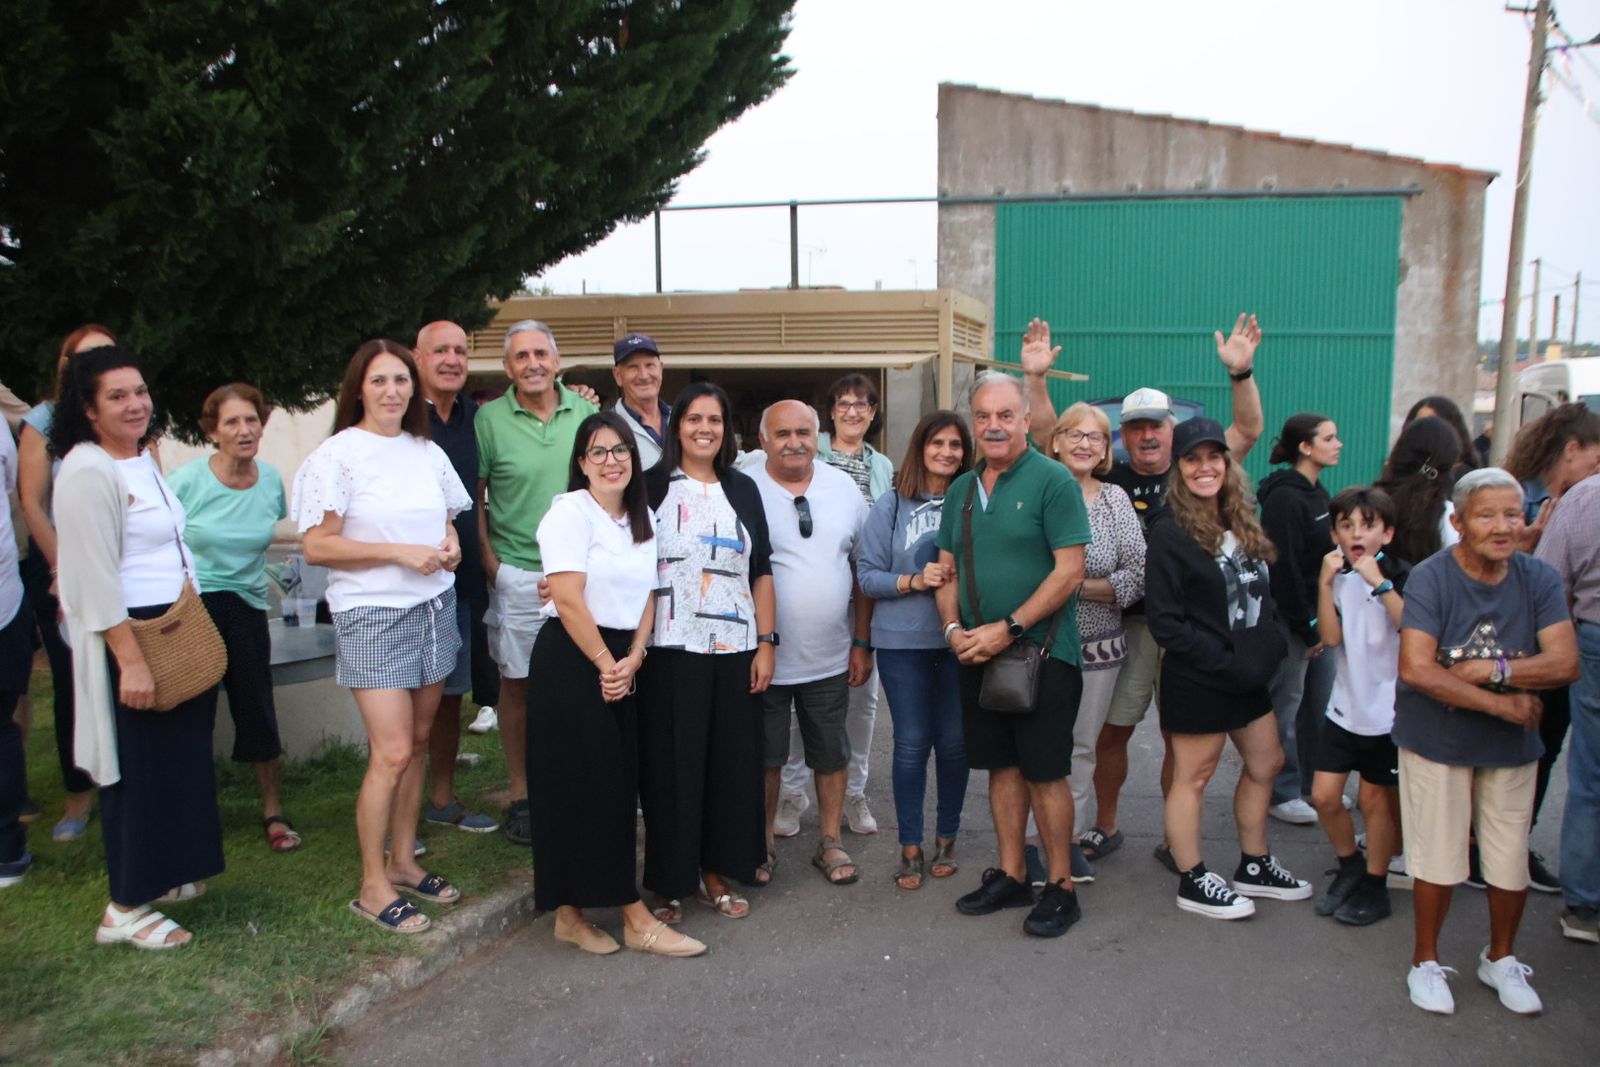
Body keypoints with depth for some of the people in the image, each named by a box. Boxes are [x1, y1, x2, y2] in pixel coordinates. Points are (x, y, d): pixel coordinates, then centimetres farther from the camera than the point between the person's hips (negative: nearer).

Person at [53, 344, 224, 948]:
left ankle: (164, 875, 33)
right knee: (139, 772, -1)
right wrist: (130, 660, -24)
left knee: (180, 758, 17)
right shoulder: (88, 473, -18)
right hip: (128, 637, -9)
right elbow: (95, 579, -22)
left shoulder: (141, 459, 11)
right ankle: (125, 912, 11)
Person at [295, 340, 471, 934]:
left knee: (417, 742, 10)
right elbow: (317, 547, -11)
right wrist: (400, 552, -17)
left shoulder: (428, 453, 10)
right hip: (373, 616, -6)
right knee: (391, 754, -7)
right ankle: (373, 887, 7)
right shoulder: (338, 455, -7)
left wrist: (451, 546, -1)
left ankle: (403, 863, 25)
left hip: (434, 607, 6)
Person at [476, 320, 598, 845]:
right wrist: (489, 561, -6)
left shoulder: (586, 412, 4)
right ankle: (520, 794, 19)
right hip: (516, 574, -2)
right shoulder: (489, 419, -3)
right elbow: (475, 497, 1)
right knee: (516, 683, 6)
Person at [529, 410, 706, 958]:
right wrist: (606, 664, -12)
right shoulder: (569, 512, -8)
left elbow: (648, 595, 11)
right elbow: (567, 600, -15)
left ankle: (571, 912, 17)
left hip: (620, 664, 7)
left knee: (618, 785, 6)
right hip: (572, 660, -7)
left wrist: (632, 659, -4)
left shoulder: (644, 519, 12)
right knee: (588, 786, -4)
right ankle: (636, 918, 1)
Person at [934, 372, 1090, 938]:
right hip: (978, 655, 6)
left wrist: (1008, 628, -18)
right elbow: (947, 571, 14)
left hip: (1041, 653, -6)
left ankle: (1060, 887, 15)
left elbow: (1069, 572, -14)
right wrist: (955, 628, -4)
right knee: (1003, 766, 14)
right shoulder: (961, 489, 11)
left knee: (1046, 773, 1)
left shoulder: (1052, 480, -9)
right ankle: (1010, 876, 27)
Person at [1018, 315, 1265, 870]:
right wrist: (1036, 379, -11)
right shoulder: (1111, 479, 4)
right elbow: (1050, 437, 0)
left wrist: (1241, 373, -17)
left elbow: (1248, 430, -3)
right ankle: (1106, 827, 26)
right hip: (1127, 626, 0)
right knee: (1110, 732, 7)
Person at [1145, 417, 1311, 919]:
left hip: (1248, 675, 9)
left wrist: (1271, 645, 0)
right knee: (1193, 776, 4)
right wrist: (1224, 662, -20)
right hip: (1198, 682, -8)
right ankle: (1192, 882, 18)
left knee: (1266, 764, 18)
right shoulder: (1169, 533, -15)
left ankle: (1254, 867, 35)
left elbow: (1262, 593, 17)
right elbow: (1164, 621, -18)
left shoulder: (1241, 523, 8)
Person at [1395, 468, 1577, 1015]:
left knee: (1512, 858, 12)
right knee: (1438, 856, 6)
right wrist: (1501, 703, -20)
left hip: (1512, 744, 3)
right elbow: (1415, 668, -25)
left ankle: (1501, 959, 38)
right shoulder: (1431, 577, -16)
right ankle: (1426, 961, 28)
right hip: (1437, 740, -3)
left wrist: (1490, 669, -23)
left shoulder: (1539, 579, -5)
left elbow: (1565, 663, -13)